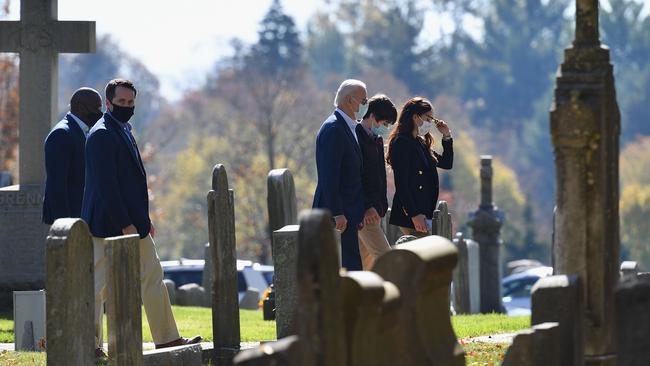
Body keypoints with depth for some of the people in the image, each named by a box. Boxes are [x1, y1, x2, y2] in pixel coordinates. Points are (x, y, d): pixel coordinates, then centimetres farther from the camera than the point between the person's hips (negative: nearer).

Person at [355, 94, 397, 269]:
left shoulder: (377, 140, 16)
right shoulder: (355, 138, -13)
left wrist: (381, 206, 14)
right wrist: (367, 207, -23)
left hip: (372, 209, 10)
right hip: (364, 211, -10)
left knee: (365, 261, 11)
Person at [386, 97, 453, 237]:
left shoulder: (420, 143, 17)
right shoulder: (401, 143, -11)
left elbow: (446, 163, 26)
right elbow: (401, 183, -16)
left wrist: (447, 136, 14)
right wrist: (414, 214, -21)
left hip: (422, 212, 9)